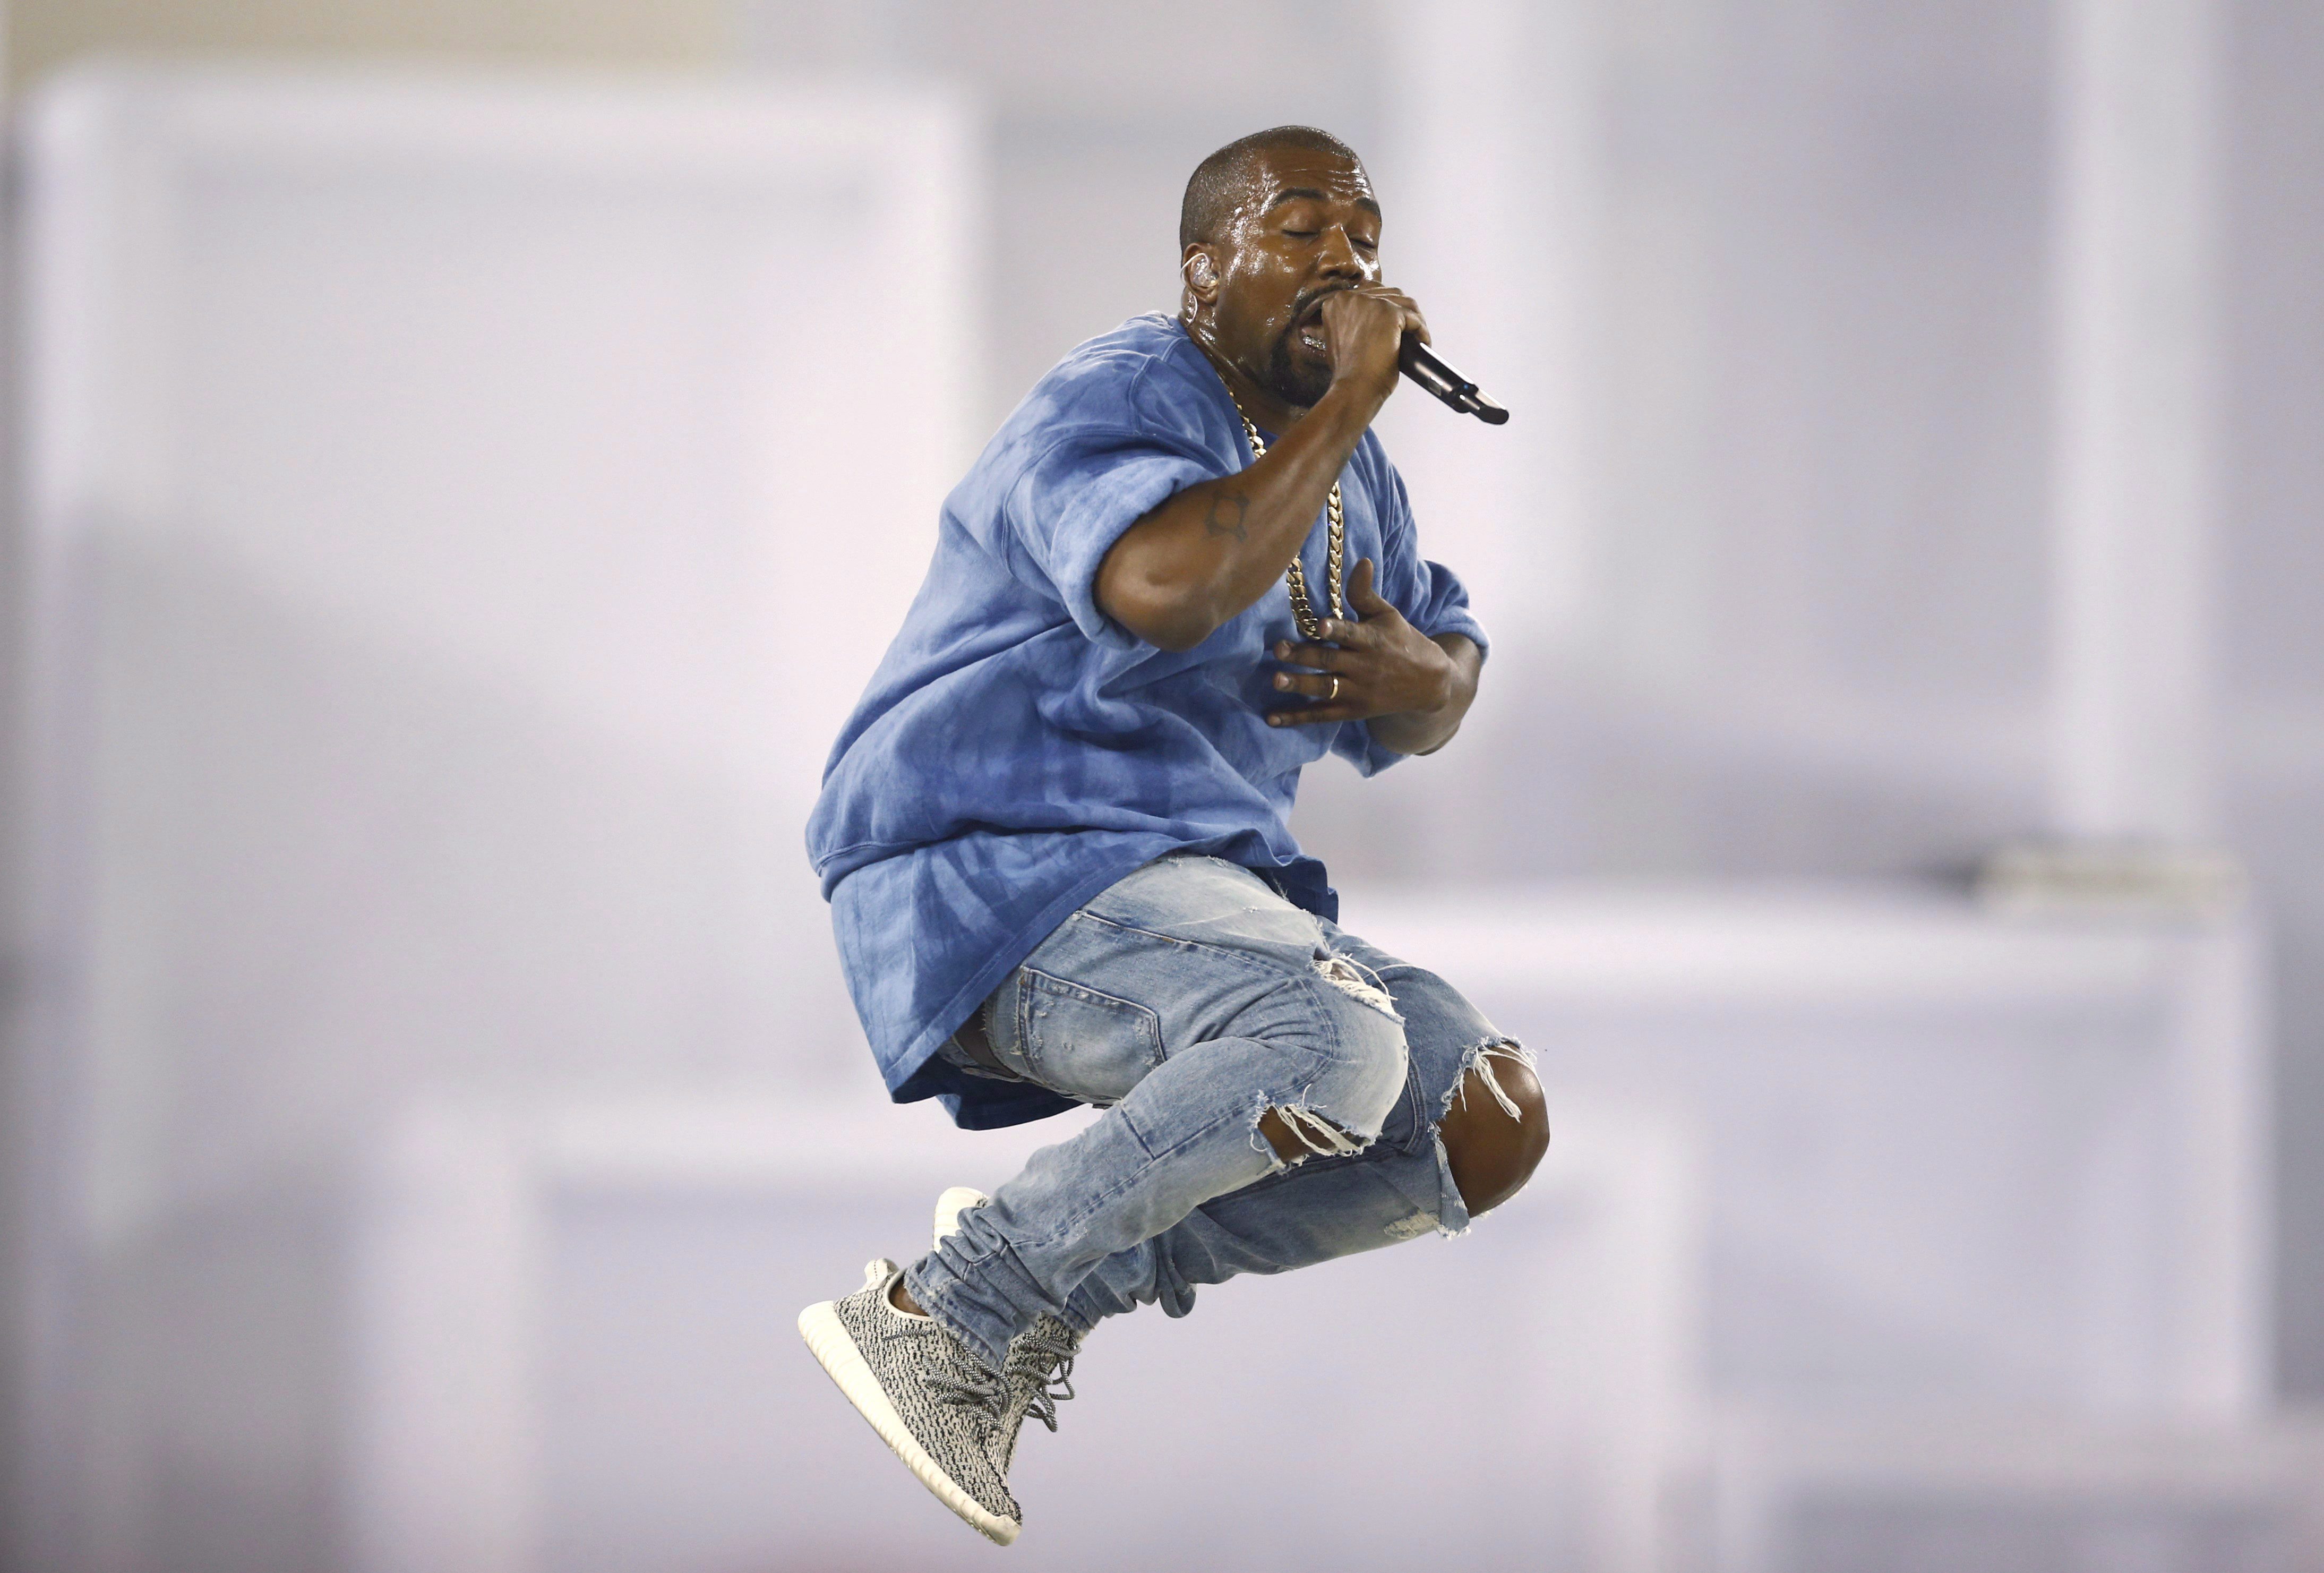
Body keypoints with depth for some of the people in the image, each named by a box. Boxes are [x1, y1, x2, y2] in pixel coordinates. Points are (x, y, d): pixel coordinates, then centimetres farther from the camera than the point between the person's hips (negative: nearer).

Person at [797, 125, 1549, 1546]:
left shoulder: (1348, 465, 14)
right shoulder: (1114, 408, -14)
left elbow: (1432, 711, 24)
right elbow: (1167, 589, -37)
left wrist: (1422, 678, -3)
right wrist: (1343, 404, -25)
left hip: (1198, 893, 10)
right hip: (1001, 887, -9)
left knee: (1493, 1123, -4)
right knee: (1335, 1048, -34)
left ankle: (1057, 1280, 0)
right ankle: (947, 1312, -20)